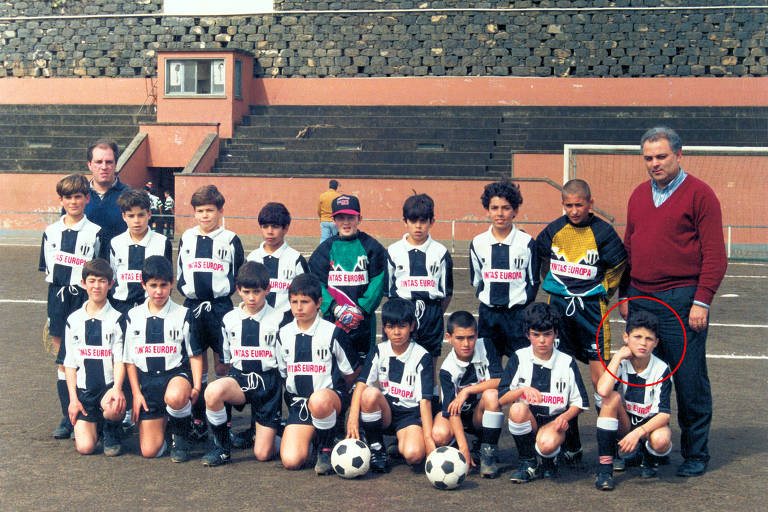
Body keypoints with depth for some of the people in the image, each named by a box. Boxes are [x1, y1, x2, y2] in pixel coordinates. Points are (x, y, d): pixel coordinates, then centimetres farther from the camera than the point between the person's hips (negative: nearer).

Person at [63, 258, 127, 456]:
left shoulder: (117, 319, 0)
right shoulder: (73, 320, 8)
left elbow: (120, 360, -5)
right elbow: (70, 363, 9)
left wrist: (117, 388, -23)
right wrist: (73, 398, 0)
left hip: (109, 386, -2)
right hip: (83, 390, 2)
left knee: (113, 408, -37)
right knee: (85, 447, -13)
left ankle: (112, 432, -1)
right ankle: (93, 423, 23)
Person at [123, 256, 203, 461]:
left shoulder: (183, 315, 2)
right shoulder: (134, 316, 8)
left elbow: (195, 354, 3)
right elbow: (130, 359, 11)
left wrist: (196, 386, -10)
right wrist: (136, 393, 3)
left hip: (177, 374, -2)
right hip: (147, 381, 2)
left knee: (174, 397, -42)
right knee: (149, 451, -7)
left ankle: (181, 436, -9)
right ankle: (164, 419, 27)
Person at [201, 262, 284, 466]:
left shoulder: (278, 320, -2)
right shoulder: (229, 319, 7)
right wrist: (235, 379, 9)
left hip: (268, 379, -2)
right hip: (239, 377, 2)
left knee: (263, 454, -7)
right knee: (213, 391, -36)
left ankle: (261, 430, 32)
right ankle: (221, 448, -13)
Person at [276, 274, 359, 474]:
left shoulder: (332, 333, -4)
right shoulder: (284, 334, 7)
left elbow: (352, 372, 4)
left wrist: (335, 394, 7)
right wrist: (292, 395, 12)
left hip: (331, 396, -3)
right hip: (298, 402, 3)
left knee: (319, 401, -43)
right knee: (291, 461, -18)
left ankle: (326, 448, -14)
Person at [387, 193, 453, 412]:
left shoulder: (440, 252, 5)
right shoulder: (394, 251, 6)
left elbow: (447, 291, 11)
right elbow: (388, 289, 11)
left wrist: (435, 314, 9)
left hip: (431, 313, 0)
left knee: (430, 366, 4)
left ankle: (433, 406, 12)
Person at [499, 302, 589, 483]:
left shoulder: (567, 363, 1)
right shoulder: (519, 358, 0)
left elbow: (579, 402, 5)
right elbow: (501, 399, -6)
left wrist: (565, 416, -15)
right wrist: (523, 390, -25)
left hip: (554, 421, -1)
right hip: (526, 421, 2)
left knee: (547, 444, -35)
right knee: (518, 408, -34)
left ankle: (549, 460, 6)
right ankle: (528, 463, -11)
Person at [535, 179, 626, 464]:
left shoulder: (602, 232, -4)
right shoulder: (554, 230, 4)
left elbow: (618, 267, 7)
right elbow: (539, 258, 21)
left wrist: (600, 295, 7)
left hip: (591, 306, -3)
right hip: (558, 306, 3)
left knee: (600, 377, -7)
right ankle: (570, 446, 17)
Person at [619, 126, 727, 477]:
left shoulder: (699, 194, -4)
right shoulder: (639, 195, 15)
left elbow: (715, 255, -7)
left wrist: (701, 301, -13)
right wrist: (625, 294, 14)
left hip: (681, 301, -5)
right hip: (640, 300, 6)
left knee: (689, 380, 0)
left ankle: (695, 454, 13)